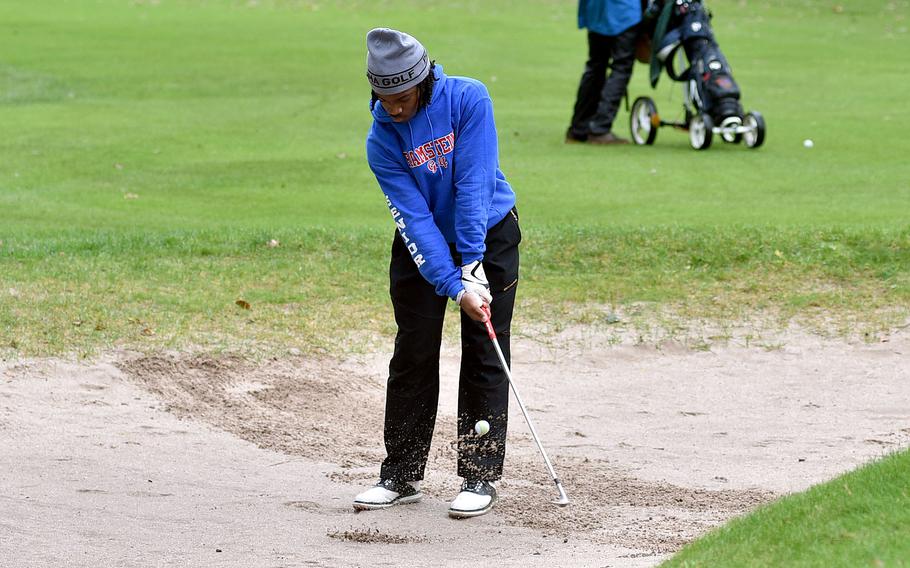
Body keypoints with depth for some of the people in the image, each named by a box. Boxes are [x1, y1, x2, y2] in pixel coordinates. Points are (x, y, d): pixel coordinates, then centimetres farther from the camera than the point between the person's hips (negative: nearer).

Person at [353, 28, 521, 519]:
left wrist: (472, 266, -26)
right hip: (421, 248, 1)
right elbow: (415, 219, -22)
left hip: (488, 234, -1)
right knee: (413, 354, 1)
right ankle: (400, 477, 10)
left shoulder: (468, 99, -22)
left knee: (484, 356, -3)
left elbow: (473, 185, -24)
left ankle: (480, 476, 2)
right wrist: (455, 288, -30)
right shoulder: (381, 141, -18)